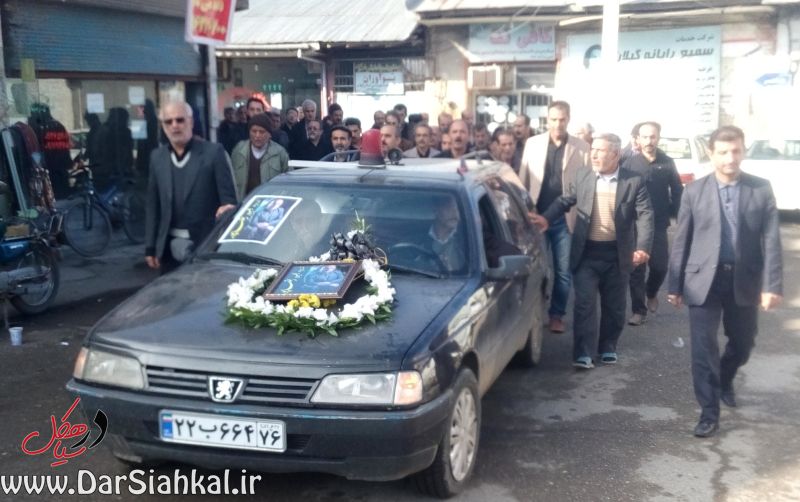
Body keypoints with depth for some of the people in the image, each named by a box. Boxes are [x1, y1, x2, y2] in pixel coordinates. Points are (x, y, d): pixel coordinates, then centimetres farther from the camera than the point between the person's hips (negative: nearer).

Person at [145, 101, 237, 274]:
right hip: (170, 247, 4)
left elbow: (228, 199, -6)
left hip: (206, 245, -3)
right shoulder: (157, 157, 9)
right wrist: (150, 247, 7)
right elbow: (152, 205, 11)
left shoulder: (213, 152, -3)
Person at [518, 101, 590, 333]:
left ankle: (557, 315, 21)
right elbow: (523, 180, 5)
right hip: (536, 216, 1)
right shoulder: (532, 143, 3)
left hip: (566, 218, -1)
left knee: (563, 271, 7)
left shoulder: (582, 148, -1)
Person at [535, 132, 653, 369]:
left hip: (617, 253, 0)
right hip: (587, 252, 1)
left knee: (614, 305, 12)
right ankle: (583, 353, 2)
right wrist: (546, 218, -8)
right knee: (584, 303, -3)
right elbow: (565, 200, 9)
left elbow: (645, 215, -9)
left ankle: (608, 347, 30)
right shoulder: (582, 175, 2)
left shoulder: (634, 181, -5)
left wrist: (643, 247, -22)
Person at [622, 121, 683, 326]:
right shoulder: (630, 164, -3)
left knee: (660, 266, 4)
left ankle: (651, 293, 35)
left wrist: (677, 214, 0)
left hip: (659, 224, 1)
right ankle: (639, 310, 10)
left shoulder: (667, 163, 3)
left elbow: (677, 191, 8)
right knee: (636, 268, 1)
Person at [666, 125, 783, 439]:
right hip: (704, 279, -1)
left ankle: (724, 381, 48)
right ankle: (709, 413, 8)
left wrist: (772, 285, -11)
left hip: (745, 280, 2)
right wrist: (674, 284, 1)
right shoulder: (694, 191, -1)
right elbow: (681, 241, 1)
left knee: (743, 343, 17)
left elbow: (771, 240, -4)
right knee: (703, 347, -3)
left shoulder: (761, 189, -1)